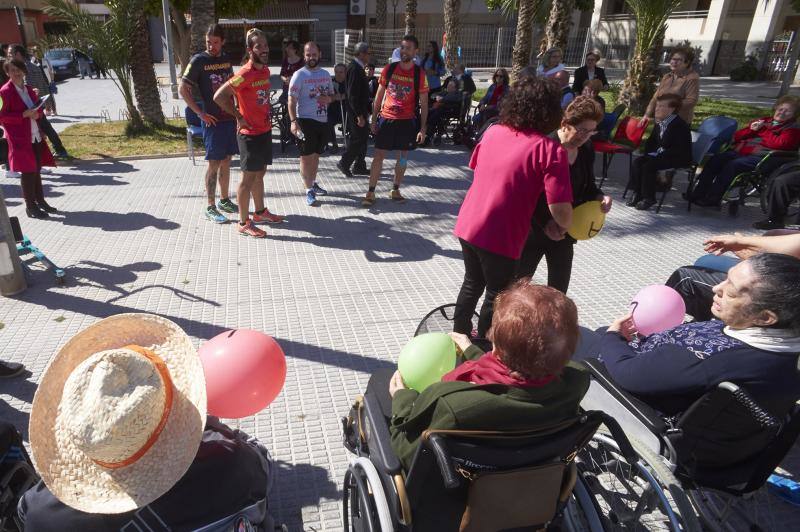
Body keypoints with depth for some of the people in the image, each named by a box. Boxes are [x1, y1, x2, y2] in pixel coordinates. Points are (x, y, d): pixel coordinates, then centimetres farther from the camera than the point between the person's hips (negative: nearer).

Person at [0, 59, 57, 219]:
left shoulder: (28, 89, 13)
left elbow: (38, 108, 22)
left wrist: (37, 113, 0)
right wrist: (24, 115, -20)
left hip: (36, 136, 7)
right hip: (20, 138, -7)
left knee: (36, 170, 15)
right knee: (28, 171, -3)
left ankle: (40, 201, 26)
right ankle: (30, 206, 5)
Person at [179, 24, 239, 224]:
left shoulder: (227, 59, 9)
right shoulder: (198, 60, -8)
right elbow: (183, 89, -9)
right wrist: (201, 113, -12)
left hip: (230, 118, 6)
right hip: (212, 120, -6)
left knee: (226, 161, 13)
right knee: (214, 163, -4)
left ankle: (224, 200, 25)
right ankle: (210, 207, 4)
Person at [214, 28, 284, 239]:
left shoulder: (265, 70, 7)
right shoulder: (245, 74, -20)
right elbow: (219, 96, -23)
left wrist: (266, 119, 13)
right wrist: (239, 117, -15)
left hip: (265, 131, 8)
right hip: (250, 134, -8)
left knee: (260, 174, 18)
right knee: (248, 178, -1)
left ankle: (260, 212, 33)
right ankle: (244, 223, 8)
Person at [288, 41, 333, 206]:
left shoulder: (325, 74, 11)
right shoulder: (299, 75, -7)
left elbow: (332, 94, 22)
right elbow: (292, 100, -12)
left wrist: (329, 98, -4)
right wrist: (293, 121, -23)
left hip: (323, 120, 6)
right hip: (306, 120, -6)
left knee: (316, 155, 16)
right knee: (306, 156, -4)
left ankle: (313, 183, 31)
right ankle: (309, 190, 1)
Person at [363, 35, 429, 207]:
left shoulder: (419, 74, -3)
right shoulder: (389, 69, 1)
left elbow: (424, 103, -2)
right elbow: (379, 95, 7)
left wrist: (423, 128, -8)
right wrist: (374, 119, 4)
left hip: (407, 121, 0)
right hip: (386, 119, 0)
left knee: (403, 157, 9)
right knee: (379, 155, -2)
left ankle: (395, 190, 23)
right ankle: (371, 193, 3)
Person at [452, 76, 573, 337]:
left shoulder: (493, 132, 4)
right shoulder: (550, 150, -15)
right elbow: (560, 210, -19)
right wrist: (563, 227, 2)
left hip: (468, 225, 6)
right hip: (500, 236, -6)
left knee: (473, 283, 26)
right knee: (497, 295, 16)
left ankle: (459, 335, 41)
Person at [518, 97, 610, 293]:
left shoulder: (586, 150, 1)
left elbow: (587, 186, 14)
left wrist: (599, 197, -9)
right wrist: (545, 222, -28)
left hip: (564, 232, 6)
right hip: (534, 230, -6)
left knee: (559, 290, 17)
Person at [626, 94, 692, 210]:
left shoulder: (680, 126, -18)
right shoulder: (659, 124, 9)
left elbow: (680, 150, -24)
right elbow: (651, 141, 22)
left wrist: (660, 154, -25)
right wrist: (652, 151, 1)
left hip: (678, 159, -9)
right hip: (659, 154, 9)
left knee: (649, 166, -27)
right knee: (638, 161, -11)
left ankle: (649, 198, -15)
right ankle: (637, 193, -7)